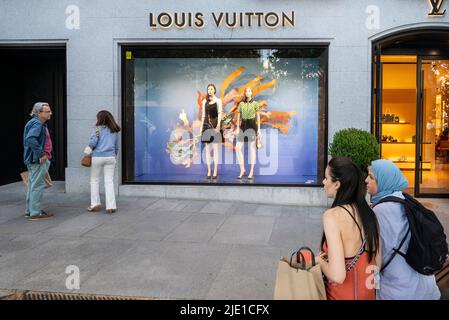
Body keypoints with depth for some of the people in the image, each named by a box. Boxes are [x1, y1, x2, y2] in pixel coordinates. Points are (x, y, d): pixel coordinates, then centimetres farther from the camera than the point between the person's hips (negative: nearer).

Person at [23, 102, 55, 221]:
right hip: (38, 160, -11)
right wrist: (41, 154, -27)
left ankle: (29, 210, 27)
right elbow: (30, 139, -32)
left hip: (33, 160, 11)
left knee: (32, 185, 17)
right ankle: (35, 213, 0)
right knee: (37, 186, -5)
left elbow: (30, 139, 23)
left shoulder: (40, 124, 15)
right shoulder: (37, 124, -17)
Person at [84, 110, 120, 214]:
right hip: (111, 157, 4)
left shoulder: (99, 129, -5)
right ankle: (111, 206, 1)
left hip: (98, 156, -3)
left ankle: (95, 204, 13)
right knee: (109, 181, 4)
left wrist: (87, 151, 5)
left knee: (94, 180, 11)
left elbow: (93, 142, -12)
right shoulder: (115, 131, 10)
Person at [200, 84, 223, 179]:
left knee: (215, 148, -4)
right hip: (207, 125, 4)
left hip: (215, 124, -4)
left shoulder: (218, 101, 1)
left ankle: (215, 171, -2)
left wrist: (218, 125, -21)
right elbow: (203, 115, 15)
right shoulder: (205, 101, 13)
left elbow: (220, 114, -8)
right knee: (207, 149, 3)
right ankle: (209, 171, 6)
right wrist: (201, 127, 9)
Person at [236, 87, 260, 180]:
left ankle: (251, 172, 5)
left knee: (252, 148, -1)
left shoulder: (255, 103, 2)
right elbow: (238, 116, 11)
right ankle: (242, 170, 6)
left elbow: (258, 117, 3)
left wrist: (259, 129, -2)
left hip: (252, 126, -3)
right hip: (243, 126, 3)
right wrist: (237, 128, 5)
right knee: (238, 148, -5)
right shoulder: (241, 104, 9)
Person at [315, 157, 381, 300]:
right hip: (369, 293, 6)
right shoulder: (368, 212, -5)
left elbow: (338, 275, -28)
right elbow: (378, 264, 4)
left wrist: (320, 261, -11)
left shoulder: (332, 215, -23)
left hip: (343, 295, -5)